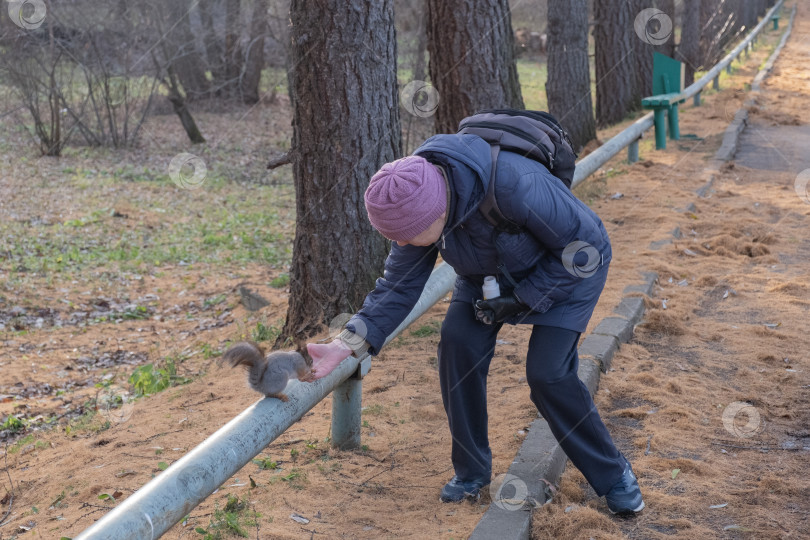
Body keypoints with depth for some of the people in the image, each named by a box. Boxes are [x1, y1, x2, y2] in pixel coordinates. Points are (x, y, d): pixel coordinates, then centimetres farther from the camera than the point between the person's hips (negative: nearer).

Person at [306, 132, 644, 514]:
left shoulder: (516, 186, -43)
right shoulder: (416, 202, -23)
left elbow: (585, 246, -27)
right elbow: (399, 285, -14)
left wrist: (523, 299, -24)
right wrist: (347, 344, -25)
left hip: (568, 268, -5)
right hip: (489, 272, 5)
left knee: (547, 374, -17)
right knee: (458, 344, -15)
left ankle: (613, 475, 7)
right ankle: (471, 471, 5)